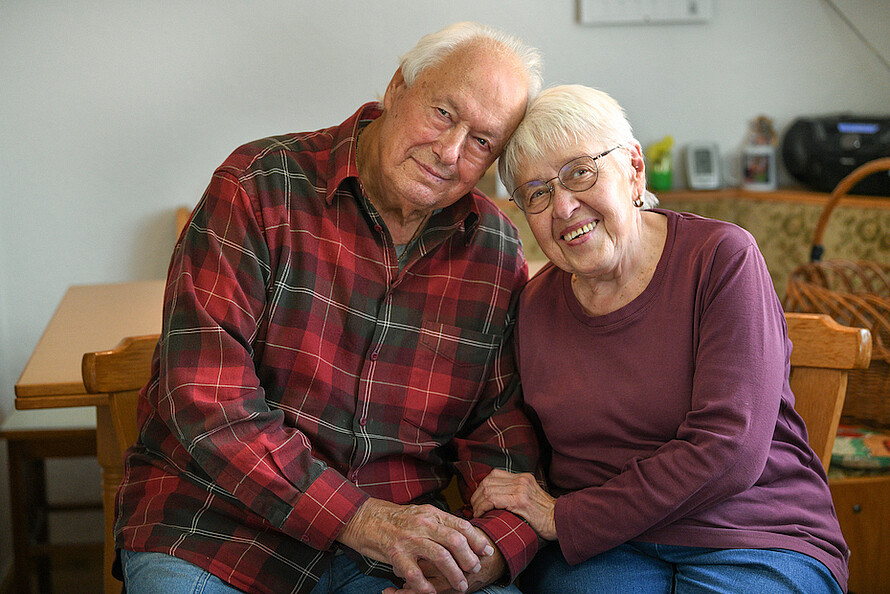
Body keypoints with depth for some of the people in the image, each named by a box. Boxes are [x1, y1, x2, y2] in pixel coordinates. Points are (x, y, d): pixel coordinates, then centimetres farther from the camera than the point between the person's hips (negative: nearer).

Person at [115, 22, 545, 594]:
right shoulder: (259, 187, -10)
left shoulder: (498, 252, 3)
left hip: (402, 535, 2)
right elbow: (207, 398, -17)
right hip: (216, 521, -2)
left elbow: (504, 430, 4)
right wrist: (358, 517, -22)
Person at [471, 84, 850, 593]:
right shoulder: (535, 307, 7)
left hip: (755, 540, -2)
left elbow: (728, 448, -15)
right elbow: (523, 452, 11)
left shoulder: (721, 257, -7)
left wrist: (564, 518, -13)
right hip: (597, 551, 3)